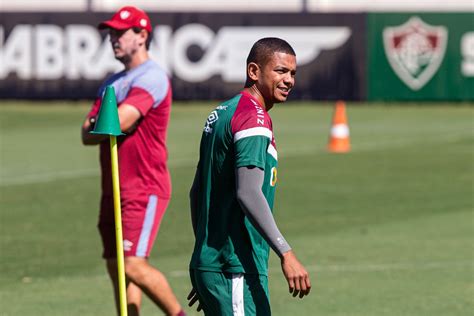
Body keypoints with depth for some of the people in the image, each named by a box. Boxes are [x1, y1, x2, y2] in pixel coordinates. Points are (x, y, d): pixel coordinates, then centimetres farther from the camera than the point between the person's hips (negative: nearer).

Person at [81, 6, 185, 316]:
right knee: (117, 269, 9)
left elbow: (120, 122, -23)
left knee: (134, 266, -17)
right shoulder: (114, 83, 17)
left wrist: (98, 127, -2)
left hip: (145, 189, -9)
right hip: (114, 190, 9)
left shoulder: (152, 77, -11)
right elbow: (88, 135, 11)